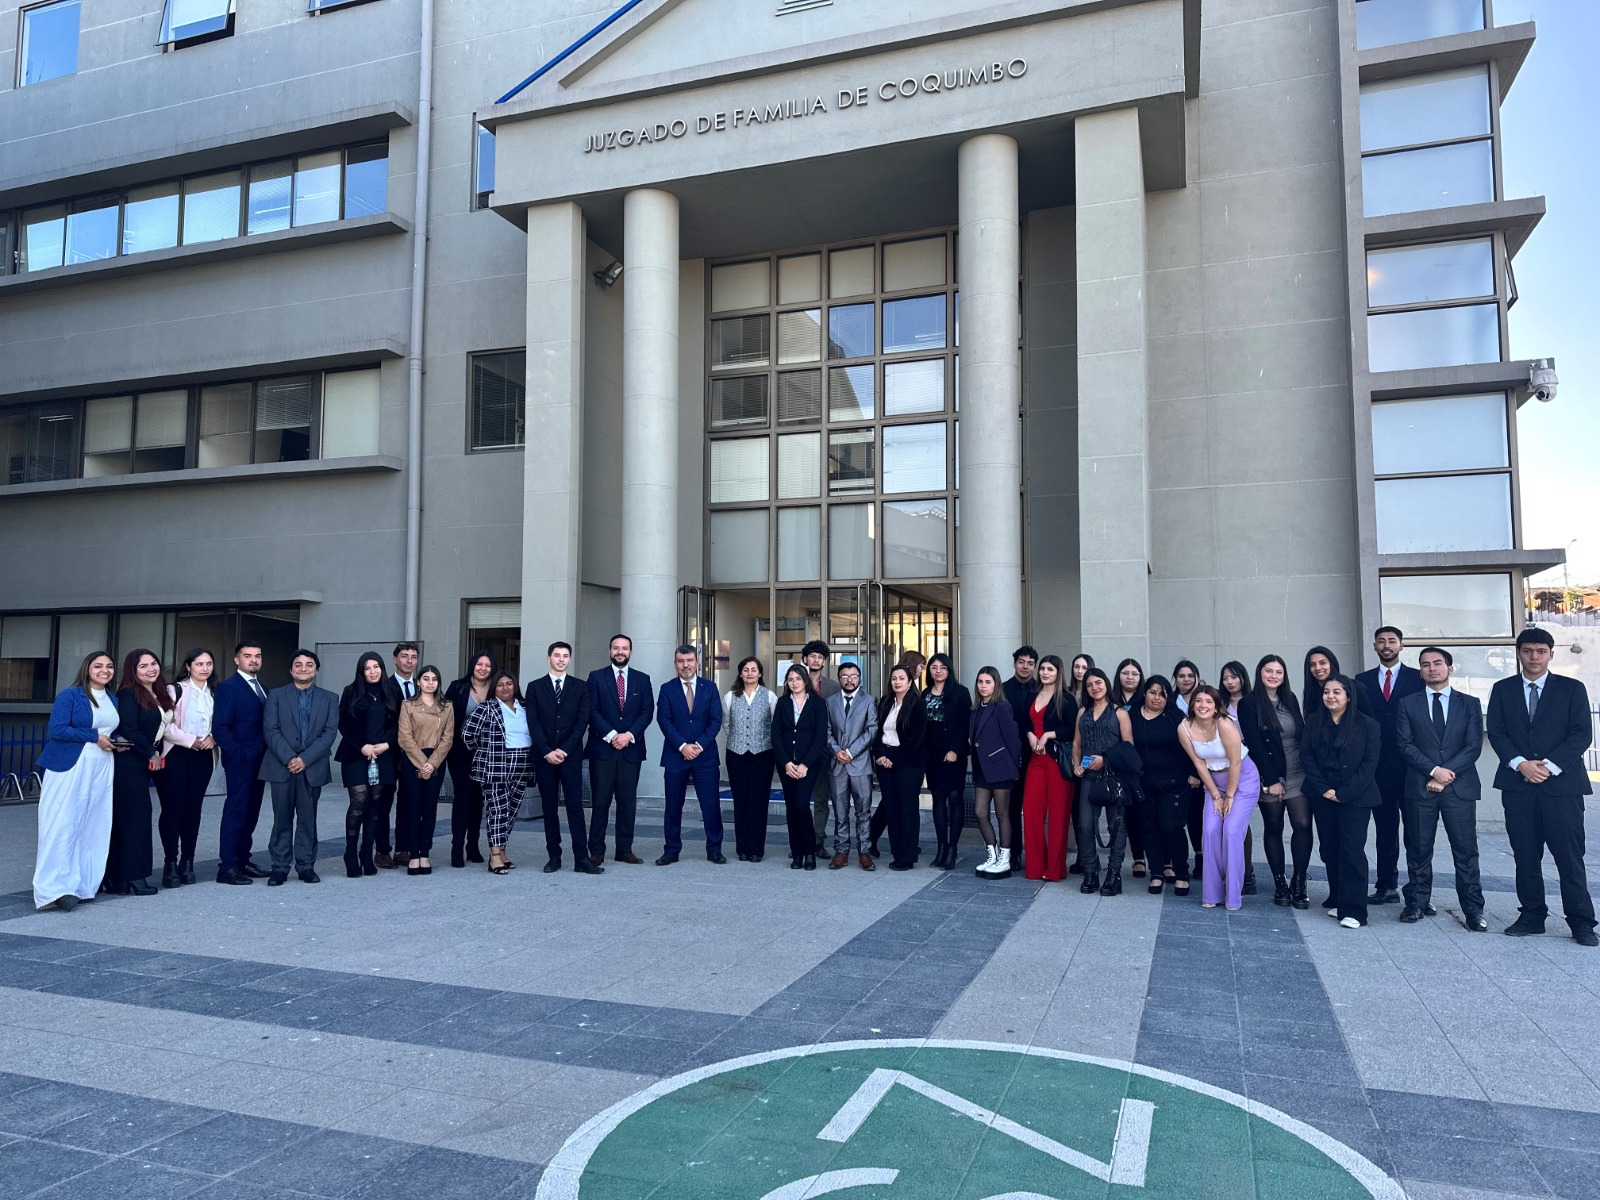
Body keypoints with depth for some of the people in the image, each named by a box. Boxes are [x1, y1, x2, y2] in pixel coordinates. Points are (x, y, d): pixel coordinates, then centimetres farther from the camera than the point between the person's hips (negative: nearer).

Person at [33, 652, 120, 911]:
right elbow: (57, 729, -13)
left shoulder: (114, 699, 15)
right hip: (69, 768, -6)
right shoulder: (70, 695, -4)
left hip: (101, 770, 6)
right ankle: (55, 887, -2)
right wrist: (95, 737, -14)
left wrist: (116, 742, 3)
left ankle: (81, 884, 13)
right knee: (62, 827, -6)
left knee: (94, 828, 5)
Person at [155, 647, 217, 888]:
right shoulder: (175, 690, -2)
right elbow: (165, 724, -9)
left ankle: (187, 862, 11)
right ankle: (170, 864, 1)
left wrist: (212, 738, -3)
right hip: (176, 755, -4)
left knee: (193, 809, 5)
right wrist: (191, 740, -13)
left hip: (203, 757, 4)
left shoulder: (214, 694, 12)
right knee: (173, 808, -5)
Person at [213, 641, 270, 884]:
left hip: (259, 762, 7)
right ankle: (227, 866, 1)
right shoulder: (228, 687, -7)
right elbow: (220, 727, -14)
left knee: (250, 813, 11)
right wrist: (238, 754, -17)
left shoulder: (262, 689, 16)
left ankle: (242, 861, 19)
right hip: (240, 762, -7)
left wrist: (268, 755, 5)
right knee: (236, 812, -4)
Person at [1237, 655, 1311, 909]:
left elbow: (1302, 734, 13)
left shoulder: (1290, 699, 10)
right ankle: (1280, 884, 13)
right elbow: (1254, 745, -8)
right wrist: (1272, 780, -10)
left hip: (1298, 774, 3)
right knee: (1273, 828, 5)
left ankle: (1298, 883, 2)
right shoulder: (1248, 704, -5)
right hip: (1269, 777, -3)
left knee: (1303, 824, -7)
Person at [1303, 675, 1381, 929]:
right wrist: (1323, 789, -10)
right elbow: (1307, 758, 3)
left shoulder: (1368, 725, -4)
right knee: (1329, 850, 8)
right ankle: (1337, 901, 20)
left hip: (1355, 799, -4)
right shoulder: (1313, 724, 7)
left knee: (1352, 851, -7)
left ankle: (1353, 909, -4)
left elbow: (1370, 763, -8)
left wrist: (1344, 793, -14)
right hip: (1323, 798, 4)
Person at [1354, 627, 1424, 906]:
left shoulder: (1417, 678, 4)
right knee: (1384, 827, 7)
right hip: (1379, 765, 2)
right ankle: (1387, 886, 12)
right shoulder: (1363, 681, 10)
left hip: (1410, 764, -2)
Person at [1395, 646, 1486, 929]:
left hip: (1460, 787, 0)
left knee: (1466, 850, 1)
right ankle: (1418, 902, 15)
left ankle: (1473, 908, 7)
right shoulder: (1408, 704, 8)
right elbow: (1404, 744, -1)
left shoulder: (1469, 704, 9)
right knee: (1418, 849, 5)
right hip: (1419, 787, 0)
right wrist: (1434, 770, -13)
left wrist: (1447, 774, -11)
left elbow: (1473, 746, 0)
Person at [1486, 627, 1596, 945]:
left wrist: (1549, 765, -12)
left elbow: (1582, 734, -2)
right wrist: (1521, 764, -11)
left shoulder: (1572, 689, 6)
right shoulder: (1502, 690, 10)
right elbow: (1496, 733, 4)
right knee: (1525, 856, 6)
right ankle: (1532, 916, 15)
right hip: (1518, 784, 2)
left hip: (1561, 783, -2)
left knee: (1570, 855, -2)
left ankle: (1581, 922, 7)